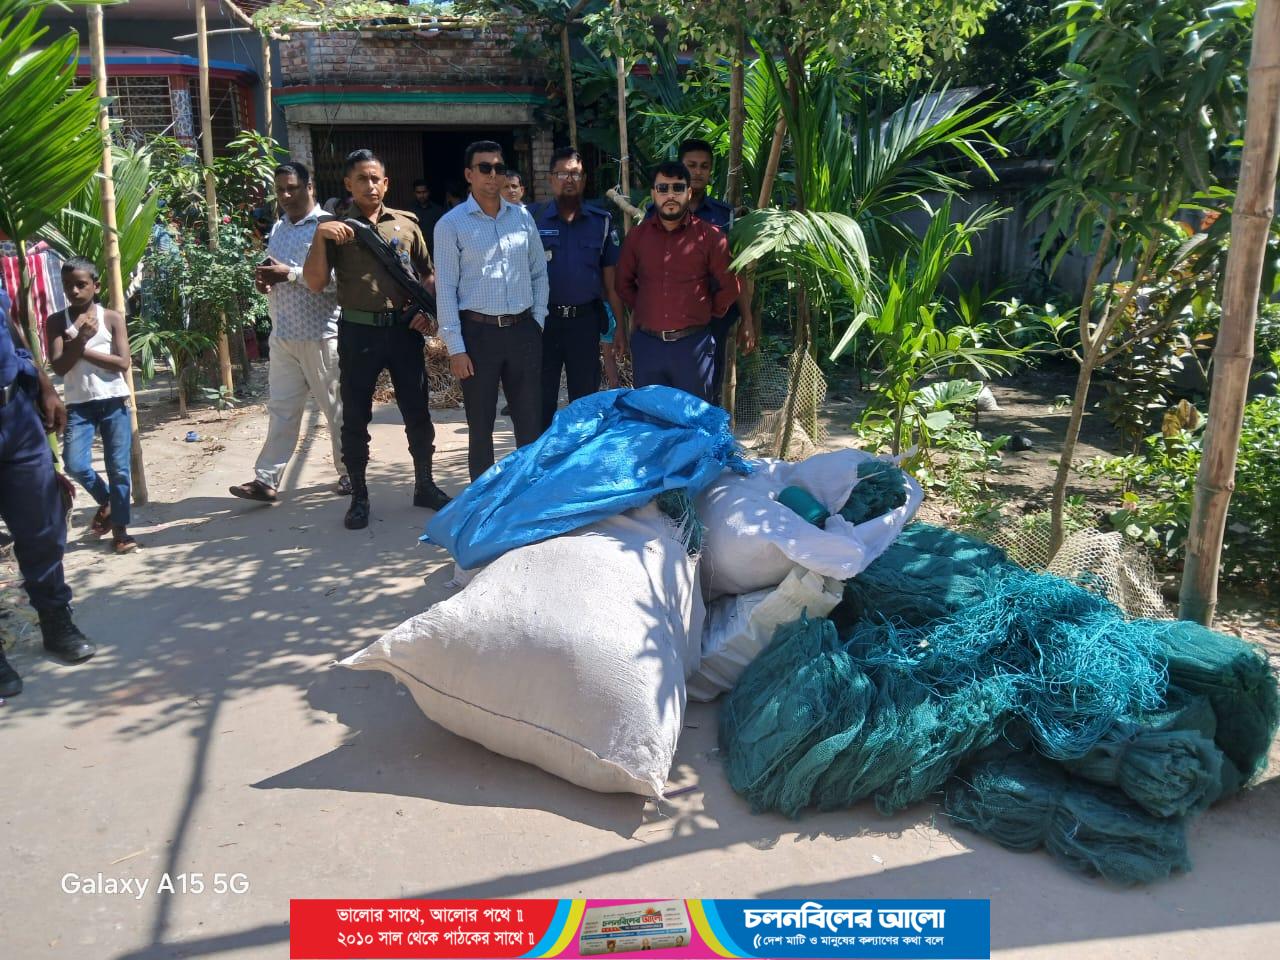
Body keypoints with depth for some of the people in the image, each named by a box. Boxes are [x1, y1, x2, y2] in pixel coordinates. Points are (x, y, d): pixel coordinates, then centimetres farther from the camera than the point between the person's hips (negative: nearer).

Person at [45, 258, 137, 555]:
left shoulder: (112, 318, 1)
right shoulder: (57, 322, 3)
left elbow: (122, 363, -7)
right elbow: (59, 367, -6)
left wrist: (82, 350, -11)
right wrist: (80, 339, -18)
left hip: (114, 402, -1)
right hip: (78, 405, 1)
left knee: (119, 468, -1)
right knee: (75, 465, -13)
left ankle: (120, 529, 9)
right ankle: (105, 501, 16)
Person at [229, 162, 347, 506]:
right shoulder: (277, 229, 16)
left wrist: (291, 274, -22)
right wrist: (265, 279, 2)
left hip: (320, 335, -7)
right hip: (282, 335, 7)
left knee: (336, 407, 5)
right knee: (281, 409, 7)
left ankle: (349, 473, 18)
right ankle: (266, 479, 9)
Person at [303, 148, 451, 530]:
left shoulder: (406, 223, 9)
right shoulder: (335, 227, 4)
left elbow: (428, 274, 15)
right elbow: (315, 282, -4)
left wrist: (428, 311, -1)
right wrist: (320, 236, -15)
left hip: (404, 328, 2)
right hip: (358, 331, -1)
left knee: (417, 411, 8)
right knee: (355, 416, 5)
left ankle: (425, 485, 24)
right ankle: (358, 496, 16)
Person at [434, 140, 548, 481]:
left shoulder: (522, 217, 8)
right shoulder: (451, 224, -3)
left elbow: (539, 272, 14)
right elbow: (446, 288, -5)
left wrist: (538, 321, 6)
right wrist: (455, 347, -9)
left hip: (523, 330, 3)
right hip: (478, 332, -3)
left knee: (531, 420, 8)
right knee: (480, 424, 6)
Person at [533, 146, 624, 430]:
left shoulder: (601, 222, 5)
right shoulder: (534, 219, 1)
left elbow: (611, 279, 6)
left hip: (585, 321, 1)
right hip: (544, 320, -1)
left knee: (586, 398, 10)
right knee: (542, 399, 5)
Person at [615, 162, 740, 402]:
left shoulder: (710, 237, -3)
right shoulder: (636, 236, 6)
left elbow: (729, 288, 2)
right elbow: (623, 283, 17)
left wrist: (707, 313, 8)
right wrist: (645, 309, 11)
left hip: (692, 344, -2)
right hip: (646, 344, 3)